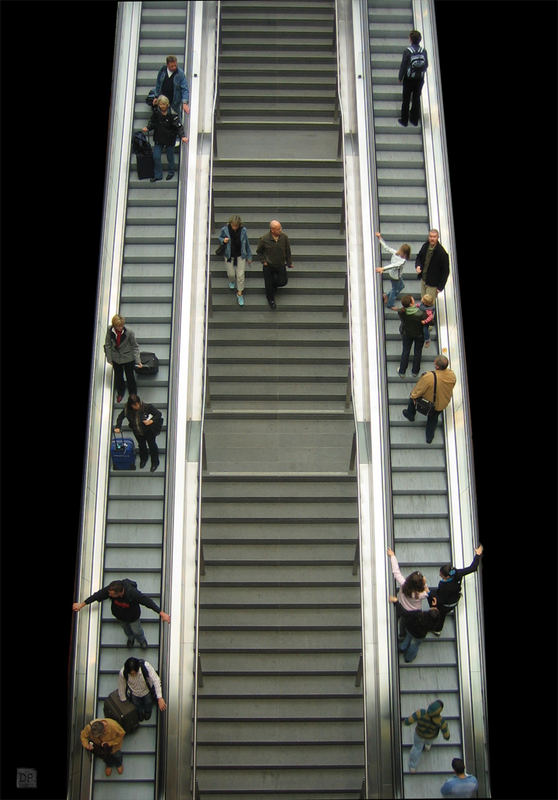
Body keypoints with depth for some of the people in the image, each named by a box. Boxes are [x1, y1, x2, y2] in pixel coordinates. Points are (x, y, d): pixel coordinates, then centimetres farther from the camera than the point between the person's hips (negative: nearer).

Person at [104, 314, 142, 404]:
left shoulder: (129, 332, -26)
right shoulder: (110, 330, -19)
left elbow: (135, 346, -14)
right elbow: (108, 345, -4)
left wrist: (138, 360, -18)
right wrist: (109, 358, 0)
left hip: (128, 358, -2)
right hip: (116, 358, 3)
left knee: (130, 376, 14)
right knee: (118, 376, 21)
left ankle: (133, 395, 40)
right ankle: (120, 393, 51)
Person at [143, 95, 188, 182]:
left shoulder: (172, 114, -19)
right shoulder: (155, 112, -6)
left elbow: (179, 126, -20)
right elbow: (152, 122, 8)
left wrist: (182, 136, -34)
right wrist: (147, 128, -12)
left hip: (169, 139, -4)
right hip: (158, 138, 4)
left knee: (170, 157, 12)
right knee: (156, 157, 3)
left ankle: (171, 172, 37)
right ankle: (158, 175, 19)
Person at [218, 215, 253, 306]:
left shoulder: (243, 230, -14)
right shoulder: (225, 229, -15)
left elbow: (246, 244, -2)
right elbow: (220, 238, 5)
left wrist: (249, 257, 6)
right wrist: (223, 240, -21)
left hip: (240, 256, 0)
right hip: (229, 256, 0)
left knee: (240, 275, 1)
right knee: (231, 274, 12)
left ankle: (239, 294, 19)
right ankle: (231, 281, 51)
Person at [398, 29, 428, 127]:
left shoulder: (407, 51, -14)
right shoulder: (424, 51, -2)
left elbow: (403, 66, -11)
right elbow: (426, 65, 5)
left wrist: (400, 78, 0)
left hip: (409, 79, -3)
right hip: (420, 79, 3)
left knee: (406, 100, 7)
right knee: (417, 99, 13)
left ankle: (404, 120, 11)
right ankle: (415, 120, 19)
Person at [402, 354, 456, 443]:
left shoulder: (429, 377, -42)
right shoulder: (452, 375, -25)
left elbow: (418, 391, -25)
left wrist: (413, 395, -2)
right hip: (442, 404, 4)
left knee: (412, 398, 28)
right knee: (433, 419, 32)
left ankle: (410, 415, 54)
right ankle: (429, 437, 48)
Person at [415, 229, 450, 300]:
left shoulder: (442, 253, -21)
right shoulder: (425, 246, -3)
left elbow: (446, 271, -15)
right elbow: (419, 257, 15)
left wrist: (440, 287, -15)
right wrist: (418, 266, -9)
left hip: (433, 284, -6)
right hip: (423, 280, 6)